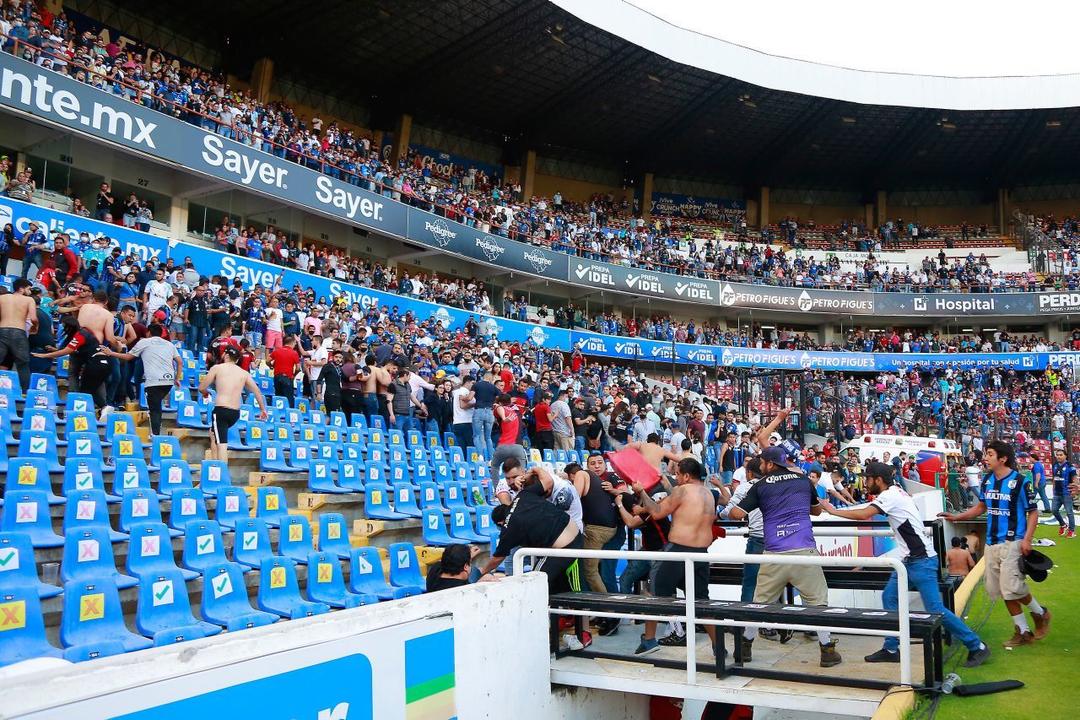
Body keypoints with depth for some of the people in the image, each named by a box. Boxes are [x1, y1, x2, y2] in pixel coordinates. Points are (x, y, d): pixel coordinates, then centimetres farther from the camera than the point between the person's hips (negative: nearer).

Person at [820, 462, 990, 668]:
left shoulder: (889, 496, -16)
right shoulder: (896, 491, 12)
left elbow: (864, 514, -27)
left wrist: (833, 511, -18)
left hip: (921, 561, -10)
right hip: (909, 560, 10)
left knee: (935, 609, -7)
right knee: (889, 598, 8)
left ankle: (977, 647, 6)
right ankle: (891, 649, 12)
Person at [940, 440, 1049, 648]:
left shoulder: (1020, 482, -10)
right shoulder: (987, 481, 7)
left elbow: (1033, 512, -6)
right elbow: (981, 507, 19)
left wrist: (1027, 540, -16)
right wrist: (957, 517, 9)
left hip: (1012, 542, -7)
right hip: (992, 543, 7)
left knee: (1013, 587, -11)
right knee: (1002, 590, 8)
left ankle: (1040, 613, 19)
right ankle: (1023, 632, 20)